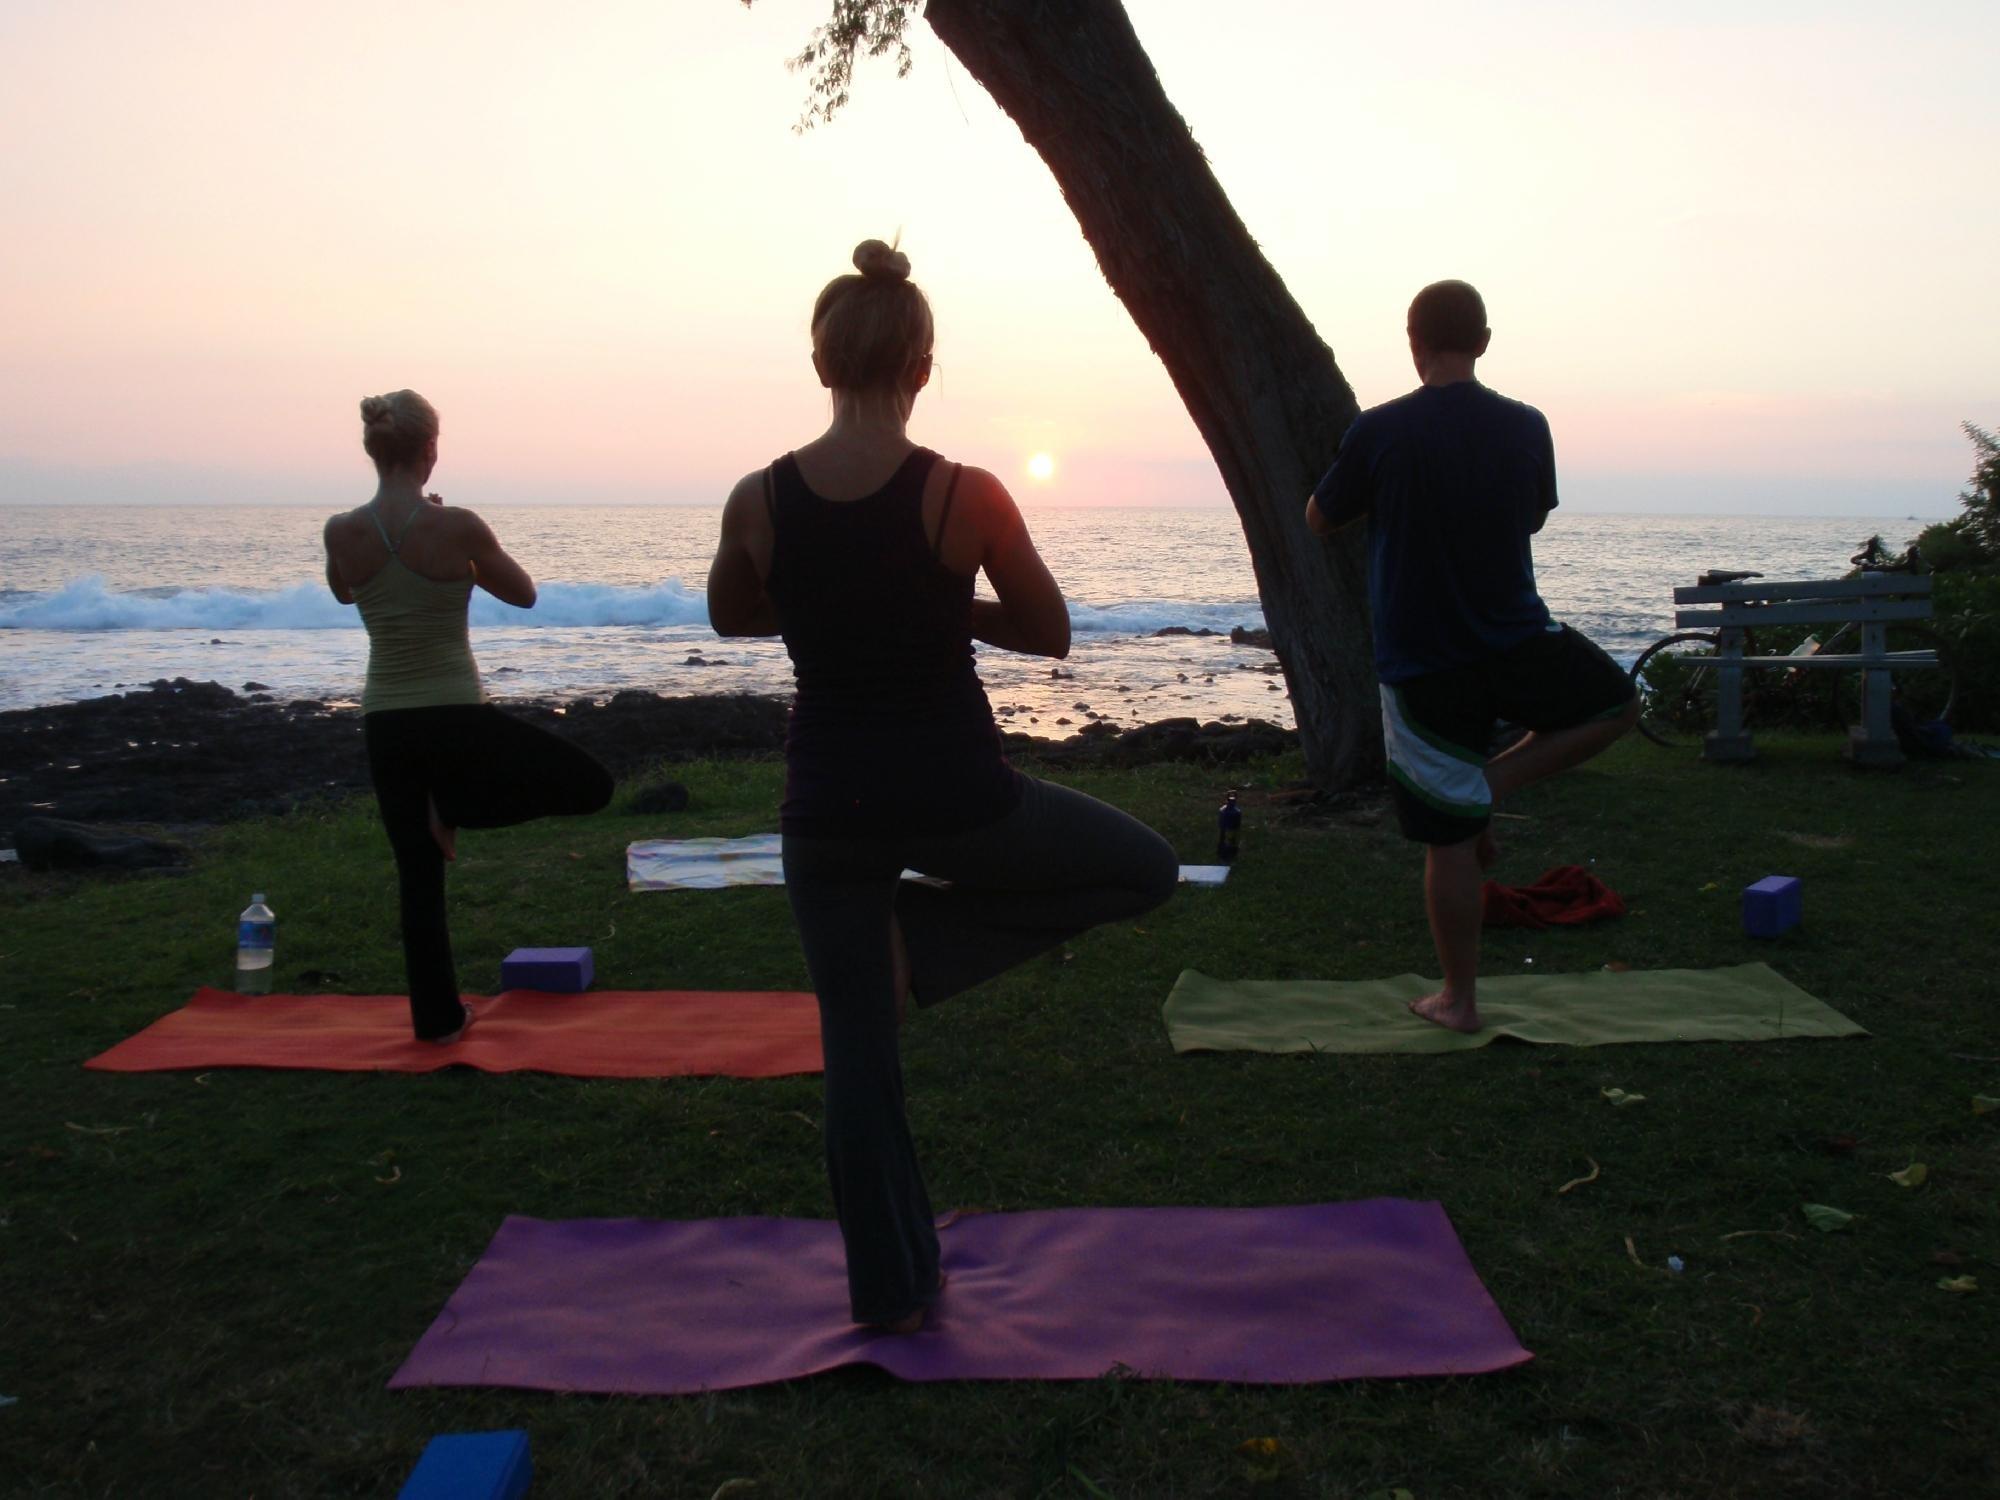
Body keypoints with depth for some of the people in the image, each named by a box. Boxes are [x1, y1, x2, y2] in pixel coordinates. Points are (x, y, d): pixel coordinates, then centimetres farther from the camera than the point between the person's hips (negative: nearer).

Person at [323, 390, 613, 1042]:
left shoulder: (341, 531, -4)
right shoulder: (458, 525, -15)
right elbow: (524, 594, 1)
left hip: (385, 726, 5)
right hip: (458, 721, -5)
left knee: (418, 875, 16)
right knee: (591, 784, 12)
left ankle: (439, 1016, 23)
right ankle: (454, 810, 4)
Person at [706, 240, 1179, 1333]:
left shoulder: (757, 501, -5)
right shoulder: (965, 496, -13)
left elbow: (730, 618, 14)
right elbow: (1050, 633, -1)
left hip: (829, 807, 4)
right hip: (957, 797, -3)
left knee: (857, 1053, 17)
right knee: (1146, 869, 21)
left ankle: (891, 1289, 29)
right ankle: (923, 942, 9)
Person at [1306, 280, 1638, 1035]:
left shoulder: (1377, 432, -11)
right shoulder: (1527, 427, -1)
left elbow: (1319, 520, 5)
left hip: (1421, 667, -1)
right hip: (1520, 649, 1)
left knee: (1450, 839, 7)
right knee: (1617, 702, 28)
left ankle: (1459, 1001, 17)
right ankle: (1495, 780, 8)